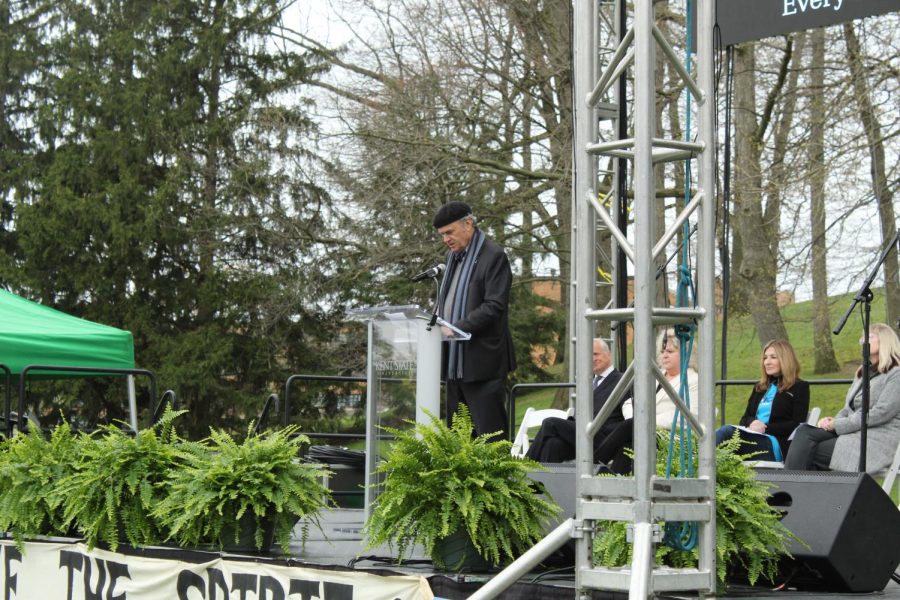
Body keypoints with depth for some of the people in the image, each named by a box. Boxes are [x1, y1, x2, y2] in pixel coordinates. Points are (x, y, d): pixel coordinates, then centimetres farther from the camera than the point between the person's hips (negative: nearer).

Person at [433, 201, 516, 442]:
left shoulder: (494, 256, -9)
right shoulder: (453, 255, 18)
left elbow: (494, 306, -17)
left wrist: (456, 328, -23)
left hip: (482, 362, -9)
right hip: (454, 362, 9)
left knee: (490, 436, -7)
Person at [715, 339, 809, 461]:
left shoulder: (800, 387, 10)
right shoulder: (759, 387, 30)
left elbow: (798, 424, -2)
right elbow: (745, 419, 23)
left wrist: (766, 428, -13)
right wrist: (752, 423, -3)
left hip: (777, 443, -6)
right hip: (752, 438, 6)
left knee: (726, 432, -33)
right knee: (725, 430, -31)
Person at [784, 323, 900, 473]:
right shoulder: (864, 373, 26)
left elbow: (881, 413, -15)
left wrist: (837, 425, -13)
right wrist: (832, 421, -2)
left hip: (877, 441, -8)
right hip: (853, 432, 8)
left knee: (809, 452, -21)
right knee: (804, 432, -18)